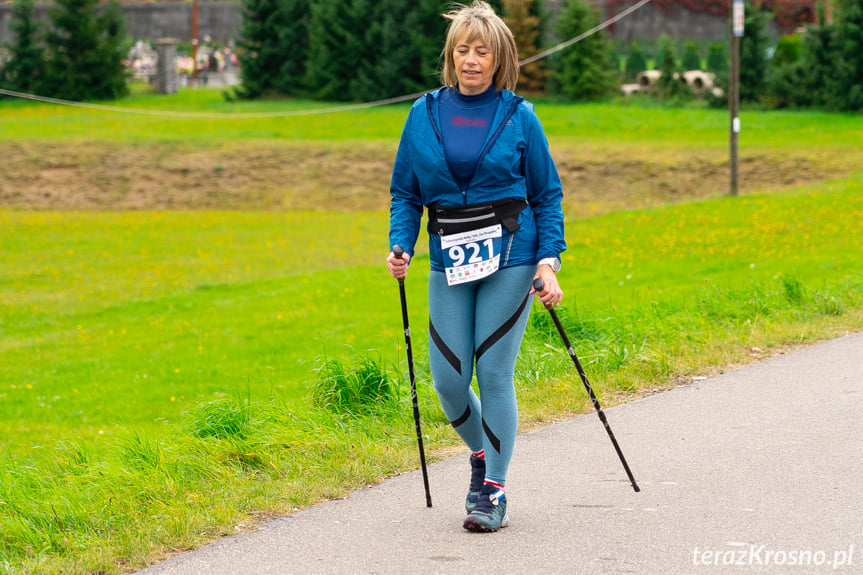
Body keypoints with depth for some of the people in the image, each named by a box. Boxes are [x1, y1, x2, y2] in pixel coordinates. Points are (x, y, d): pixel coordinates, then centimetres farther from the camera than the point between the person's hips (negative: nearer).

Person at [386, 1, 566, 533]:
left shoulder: (519, 116, -1)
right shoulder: (425, 114, 5)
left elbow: (548, 194, 4)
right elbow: (405, 191, 10)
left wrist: (549, 260, -5)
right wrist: (400, 246, -6)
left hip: (509, 256, -3)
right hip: (449, 262, 3)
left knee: (494, 372, -5)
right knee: (448, 379, 1)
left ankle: (495, 492, 7)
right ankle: (482, 453, 31)